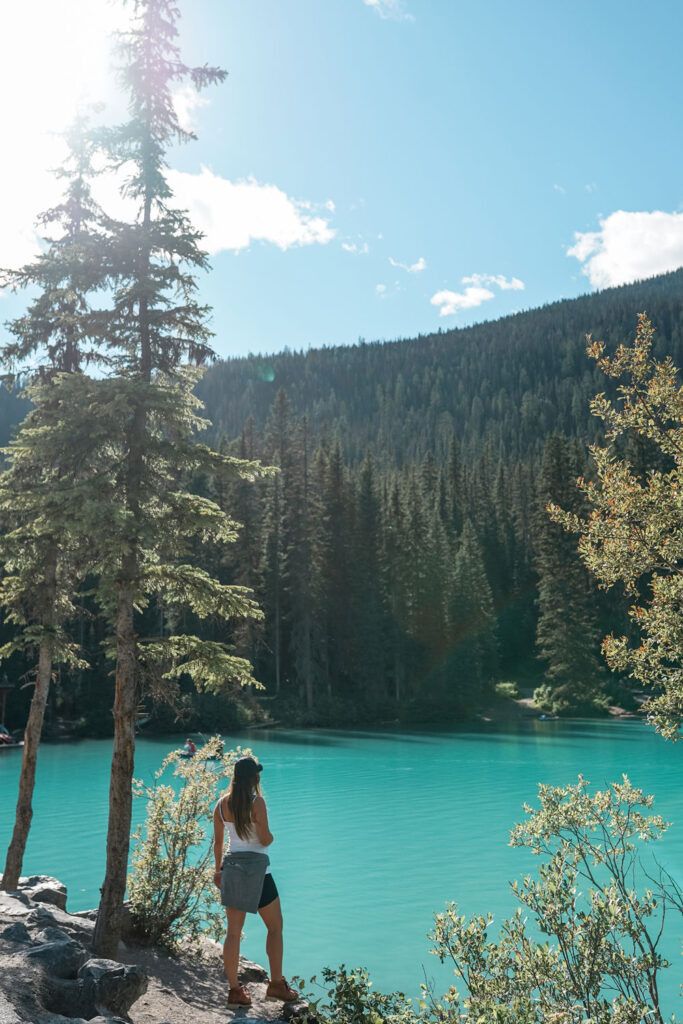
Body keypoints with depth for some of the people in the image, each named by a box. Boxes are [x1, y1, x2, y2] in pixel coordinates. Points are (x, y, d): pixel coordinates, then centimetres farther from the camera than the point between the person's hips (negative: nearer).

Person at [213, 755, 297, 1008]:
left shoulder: (222, 804, 3)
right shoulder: (257, 802, -14)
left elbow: (218, 841, 9)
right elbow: (264, 839, -17)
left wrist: (218, 870, 20)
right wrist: (271, 836, 6)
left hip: (232, 866, 5)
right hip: (256, 868, -5)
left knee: (233, 932, 10)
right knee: (275, 928, 12)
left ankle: (235, 990, 14)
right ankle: (277, 984, 17)